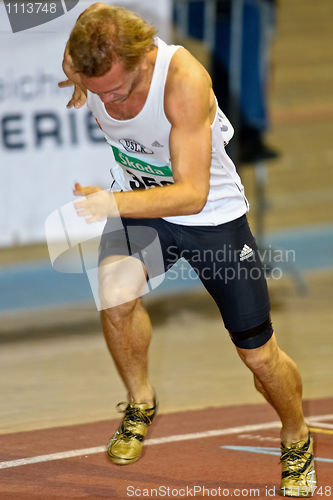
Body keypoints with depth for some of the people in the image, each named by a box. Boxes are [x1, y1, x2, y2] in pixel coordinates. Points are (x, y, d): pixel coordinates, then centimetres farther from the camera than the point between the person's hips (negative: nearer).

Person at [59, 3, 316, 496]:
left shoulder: (185, 78, -37)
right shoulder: (84, 65, -22)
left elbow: (192, 194, -39)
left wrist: (114, 203, -48)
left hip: (214, 214, -3)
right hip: (138, 204, 3)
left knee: (258, 354, 5)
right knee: (115, 293, -30)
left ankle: (297, 441, 36)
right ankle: (140, 402, -2)